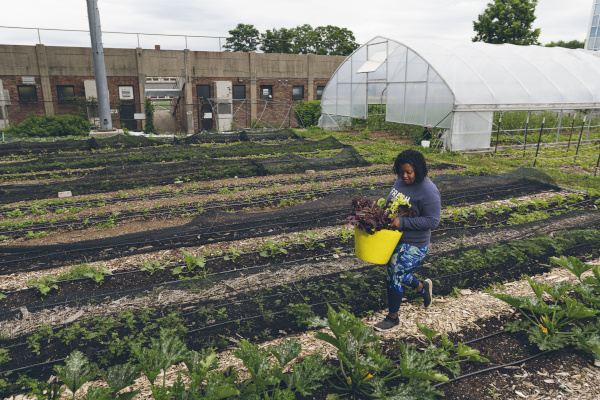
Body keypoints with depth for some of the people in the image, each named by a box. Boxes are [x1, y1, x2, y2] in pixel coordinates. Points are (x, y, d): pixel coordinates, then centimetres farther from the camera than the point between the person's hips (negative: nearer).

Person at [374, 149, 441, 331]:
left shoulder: (428, 192, -22)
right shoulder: (400, 181, 2)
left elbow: (432, 220, -24)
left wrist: (402, 222, -30)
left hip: (413, 246, -8)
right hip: (394, 238, 8)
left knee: (394, 278, -1)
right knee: (397, 273, 20)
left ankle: (393, 318, 22)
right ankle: (423, 287, 49)